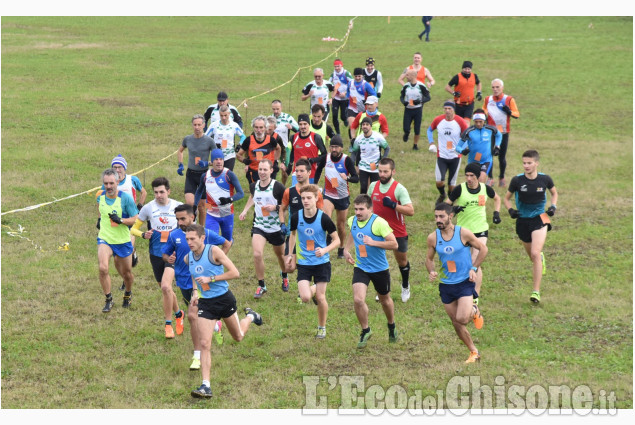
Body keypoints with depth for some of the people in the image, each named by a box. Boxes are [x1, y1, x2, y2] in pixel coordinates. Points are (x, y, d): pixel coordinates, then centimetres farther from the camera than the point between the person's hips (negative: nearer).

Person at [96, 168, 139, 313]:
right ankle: (109, 300, -5)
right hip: (104, 239, 2)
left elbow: (135, 219, -11)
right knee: (103, 268, -21)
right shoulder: (100, 197, -1)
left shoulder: (126, 198, -14)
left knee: (127, 273, 12)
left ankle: (128, 294, 44)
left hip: (123, 241, -2)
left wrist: (120, 220, -26)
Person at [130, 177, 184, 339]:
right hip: (156, 254, 3)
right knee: (165, 289, 12)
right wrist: (143, 234, -13)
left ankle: (168, 324, -8)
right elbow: (134, 228, 8)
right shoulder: (148, 208, 0)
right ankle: (179, 314, 40)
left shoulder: (178, 207, -1)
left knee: (166, 286, -22)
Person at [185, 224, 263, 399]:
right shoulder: (188, 258, 1)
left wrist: (210, 279, -23)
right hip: (205, 303, 3)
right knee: (204, 344, -12)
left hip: (224, 299, -3)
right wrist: (195, 291, 4)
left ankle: (250, 317, 53)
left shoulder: (214, 251, -16)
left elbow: (234, 273, -19)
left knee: (238, 337, 18)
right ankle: (205, 386, -13)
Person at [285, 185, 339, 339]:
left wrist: (325, 250, -24)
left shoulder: (323, 218, -14)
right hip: (303, 263, 1)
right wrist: (291, 254, 14)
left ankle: (322, 327, 25)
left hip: (322, 263, -1)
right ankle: (313, 289, 25)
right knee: (305, 298, -13)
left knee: (320, 298, 1)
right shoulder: (296, 217, -7)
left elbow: (336, 240, -6)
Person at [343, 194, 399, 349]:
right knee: (358, 299, -16)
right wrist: (346, 249, 6)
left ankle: (392, 327, 45)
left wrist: (373, 242, -31)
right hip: (360, 267, 3)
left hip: (380, 268, -3)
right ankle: (365, 331, 7)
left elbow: (394, 244, -22)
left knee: (385, 300, 17)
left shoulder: (379, 223, -21)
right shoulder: (352, 221, -3)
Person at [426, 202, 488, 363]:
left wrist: (474, 268, -8)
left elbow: (483, 249, 1)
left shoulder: (463, 233, -12)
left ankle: (474, 311, 15)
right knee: (456, 323, 7)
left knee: (462, 318, -21)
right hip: (445, 285, 4)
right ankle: (474, 352, 25)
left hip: (465, 282, -4)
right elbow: (429, 258, 11)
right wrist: (431, 272, -9)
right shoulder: (432, 238, -3)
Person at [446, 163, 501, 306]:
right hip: (463, 230, 1)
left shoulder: (485, 189, -4)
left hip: (481, 231, -1)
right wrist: (453, 209, -23)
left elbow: (497, 198, 18)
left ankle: (475, 298, -8)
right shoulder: (460, 189, -10)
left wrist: (497, 213, 5)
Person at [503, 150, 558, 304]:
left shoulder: (545, 179, -8)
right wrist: (510, 210, -14)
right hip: (522, 220, 2)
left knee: (535, 254, -18)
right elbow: (507, 198, 5)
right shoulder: (517, 180, -9)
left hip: (539, 219, -2)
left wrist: (553, 206, -4)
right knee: (533, 257, 14)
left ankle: (536, 291, -13)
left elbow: (554, 193, 14)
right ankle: (541, 257, 55)